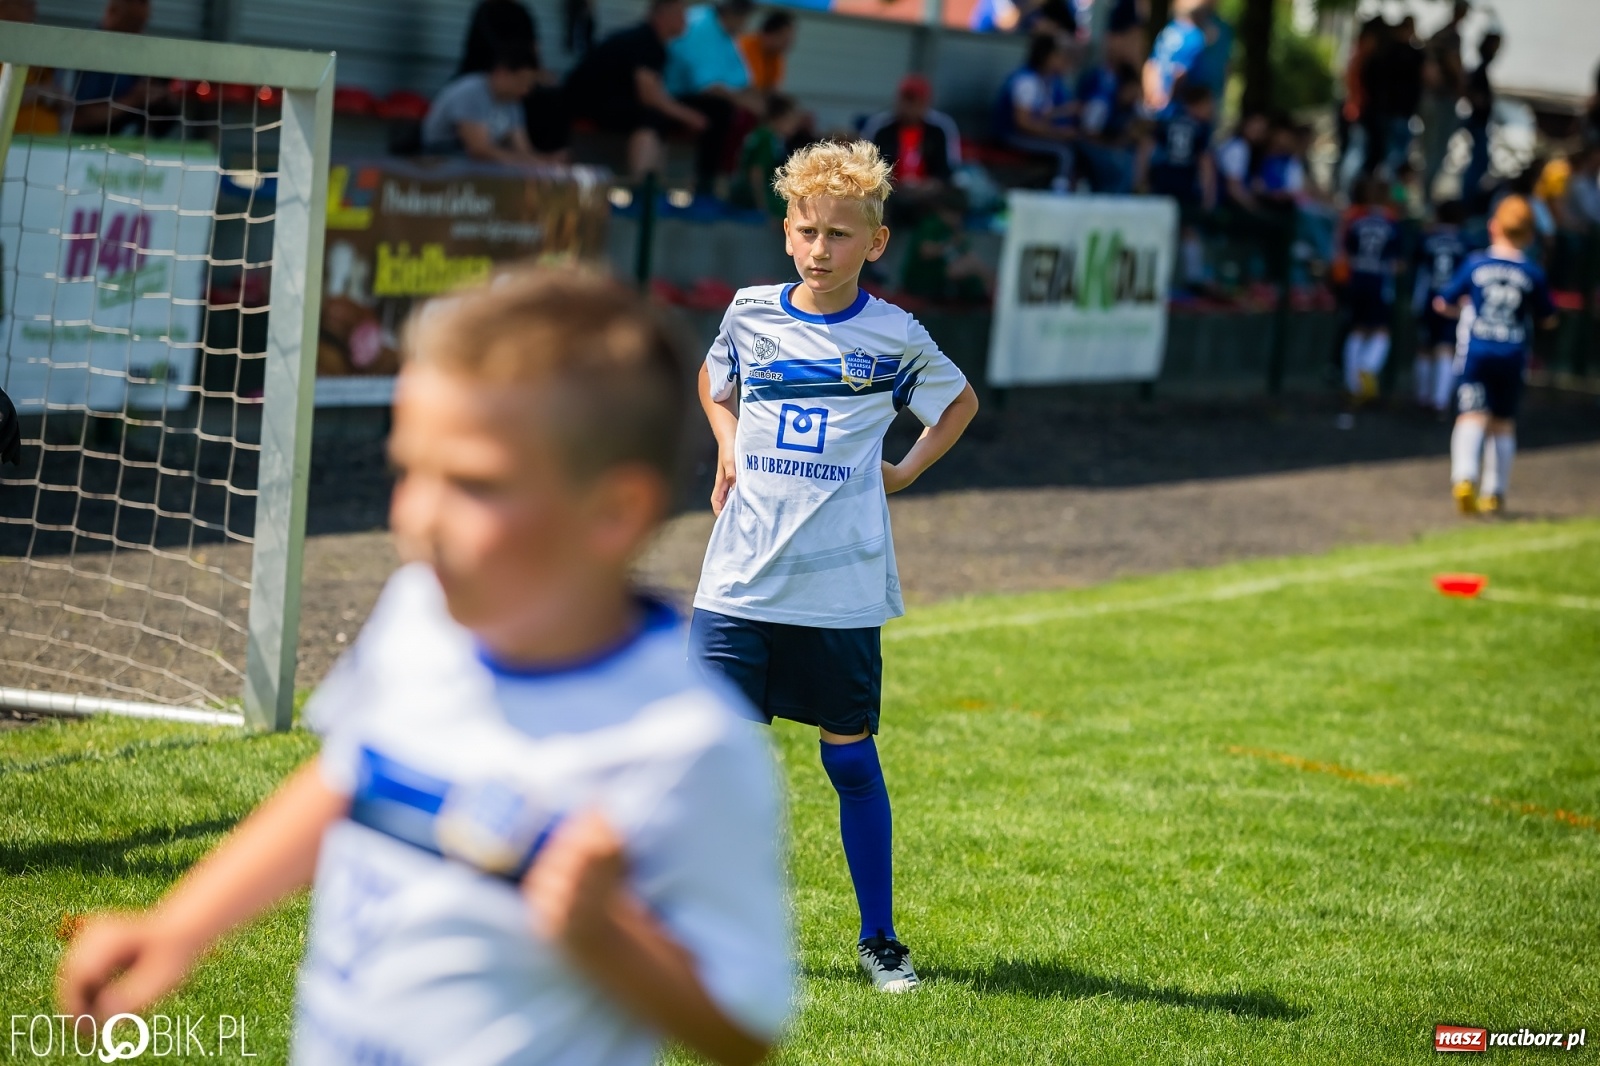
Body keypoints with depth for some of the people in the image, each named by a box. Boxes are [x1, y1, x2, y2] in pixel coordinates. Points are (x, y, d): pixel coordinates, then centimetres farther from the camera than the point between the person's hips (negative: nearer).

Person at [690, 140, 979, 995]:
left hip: (839, 583, -1)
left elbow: (960, 402, 19)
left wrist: (905, 471, 8)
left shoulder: (893, 336, 0)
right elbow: (714, 385, 27)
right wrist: (728, 447, 10)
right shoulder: (750, 315, 6)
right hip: (740, 577, 1)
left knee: (850, 757, 5)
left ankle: (878, 939, 17)